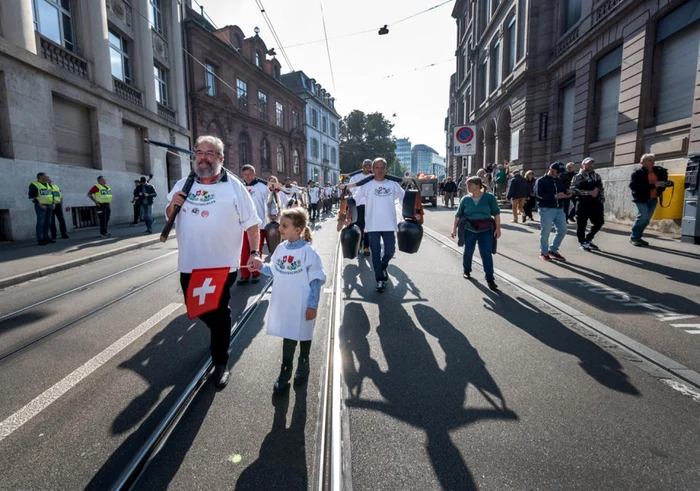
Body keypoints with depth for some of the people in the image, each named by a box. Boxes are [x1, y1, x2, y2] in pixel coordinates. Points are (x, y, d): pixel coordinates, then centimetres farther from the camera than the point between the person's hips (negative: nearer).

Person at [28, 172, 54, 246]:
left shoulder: (48, 185, 17)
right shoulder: (34, 185, -6)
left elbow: (51, 194, 25)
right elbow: (31, 196, -12)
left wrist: (53, 204, 12)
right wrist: (40, 205, -17)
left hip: (49, 206, 7)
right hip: (41, 206, -7)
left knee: (48, 223, 7)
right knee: (40, 222, -8)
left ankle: (46, 238, 13)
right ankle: (40, 239, -7)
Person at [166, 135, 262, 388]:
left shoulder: (233, 186, -5)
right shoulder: (184, 184, 7)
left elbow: (252, 223, -6)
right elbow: (169, 217, 18)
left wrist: (255, 252, -17)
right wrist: (173, 206, -5)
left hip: (222, 265, -5)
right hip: (189, 264, 5)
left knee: (219, 313, 6)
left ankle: (220, 364, 23)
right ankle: (218, 331, 51)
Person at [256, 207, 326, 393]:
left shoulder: (308, 251, -18)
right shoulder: (280, 248, 0)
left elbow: (316, 280, -15)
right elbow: (274, 271, 13)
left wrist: (313, 305, -15)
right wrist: (260, 266, -5)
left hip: (302, 306, -4)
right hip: (284, 304, 4)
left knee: (303, 335, 16)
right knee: (288, 336, 16)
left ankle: (303, 365, 42)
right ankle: (285, 372, 32)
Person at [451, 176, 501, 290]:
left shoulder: (489, 197, -5)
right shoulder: (465, 199, -1)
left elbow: (496, 213, -3)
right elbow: (458, 215, 4)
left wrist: (498, 228, -6)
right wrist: (454, 228, 1)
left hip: (485, 230, -2)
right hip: (469, 230, 2)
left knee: (487, 254, -6)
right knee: (468, 252, 12)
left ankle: (490, 279, -2)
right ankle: (466, 271, 36)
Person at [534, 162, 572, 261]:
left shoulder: (559, 181, 18)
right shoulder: (541, 181, -2)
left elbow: (563, 191, 24)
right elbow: (539, 194, -16)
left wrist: (567, 194, -1)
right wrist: (555, 196, -22)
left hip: (559, 209, 7)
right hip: (546, 209, -7)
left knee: (562, 230, 6)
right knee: (545, 232, -2)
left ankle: (553, 250, 21)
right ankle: (544, 252, 13)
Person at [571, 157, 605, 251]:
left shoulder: (597, 176, 15)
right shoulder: (578, 177, -3)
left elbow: (601, 189, 19)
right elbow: (573, 190, -15)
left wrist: (602, 200, 10)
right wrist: (589, 192, -19)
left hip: (596, 203, 6)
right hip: (583, 203, -6)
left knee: (599, 222, 9)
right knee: (582, 224, 0)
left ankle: (588, 239, 28)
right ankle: (583, 243, 17)